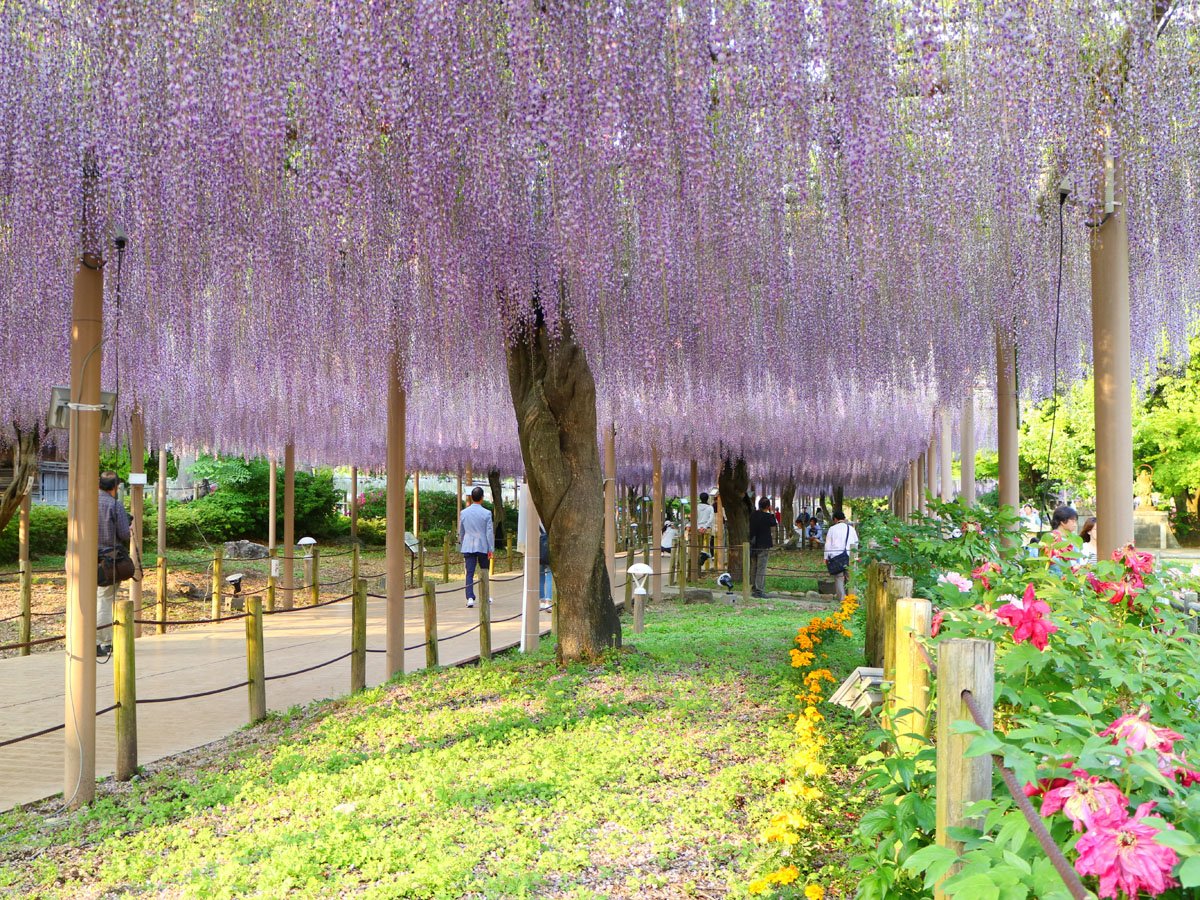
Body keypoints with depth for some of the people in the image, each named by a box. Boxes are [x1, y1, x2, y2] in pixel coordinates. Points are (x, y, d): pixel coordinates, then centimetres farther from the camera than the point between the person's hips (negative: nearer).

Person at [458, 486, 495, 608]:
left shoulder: (463, 513, 4)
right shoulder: (486, 513, -6)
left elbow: (461, 532, 14)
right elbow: (490, 532, -7)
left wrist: (462, 546, 26)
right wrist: (491, 549, -3)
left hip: (468, 547, 2)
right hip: (483, 547, -2)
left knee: (469, 573, -1)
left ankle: (470, 598, -14)